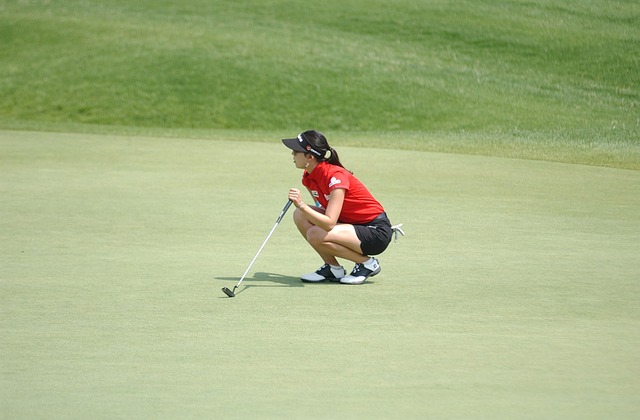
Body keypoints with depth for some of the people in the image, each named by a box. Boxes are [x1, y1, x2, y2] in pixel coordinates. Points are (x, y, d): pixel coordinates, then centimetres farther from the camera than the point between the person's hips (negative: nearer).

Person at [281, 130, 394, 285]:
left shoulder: (336, 176, -25)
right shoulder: (308, 177, 0)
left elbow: (329, 223, -33)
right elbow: (324, 211, 15)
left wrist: (302, 205, -41)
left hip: (377, 232, -9)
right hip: (352, 224, 9)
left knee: (316, 235, -28)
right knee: (300, 215, -5)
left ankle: (367, 263, -7)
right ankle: (333, 268, 3)